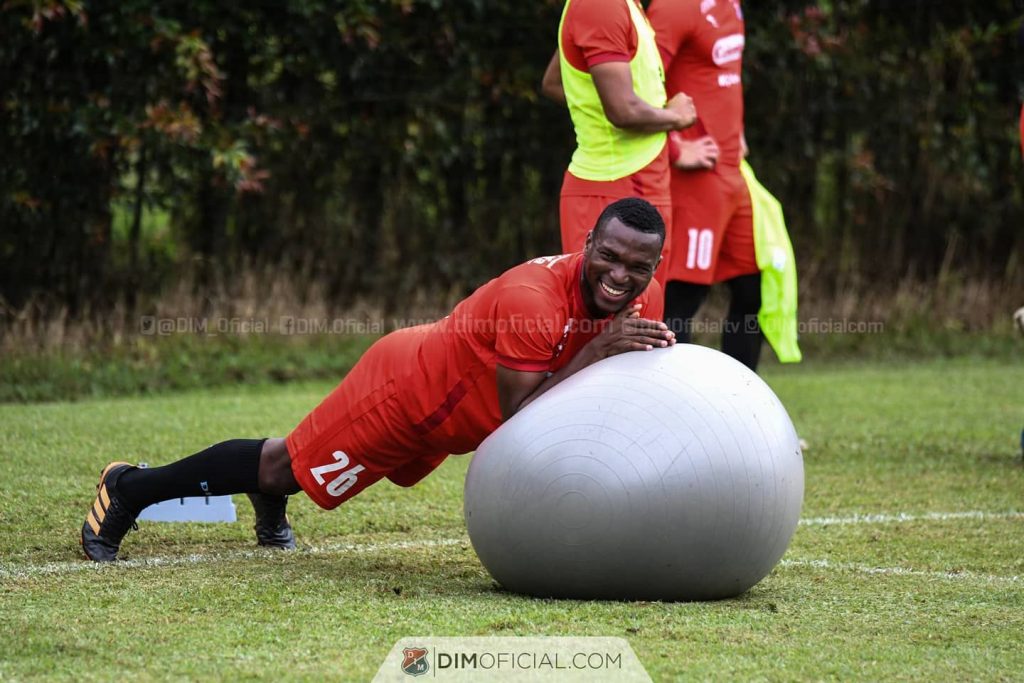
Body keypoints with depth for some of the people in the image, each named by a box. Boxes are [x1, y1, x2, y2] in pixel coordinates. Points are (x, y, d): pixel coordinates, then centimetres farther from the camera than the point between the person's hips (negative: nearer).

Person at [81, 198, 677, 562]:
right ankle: (129, 490, 29)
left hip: (446, 413, 7)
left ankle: (270, 503, 60)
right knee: (290, 468, 10)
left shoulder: (643, 300, -15)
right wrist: (596, 352, -44)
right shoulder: (533, 296, -39)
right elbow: (520, 418, -39)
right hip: (405, 388, -7)